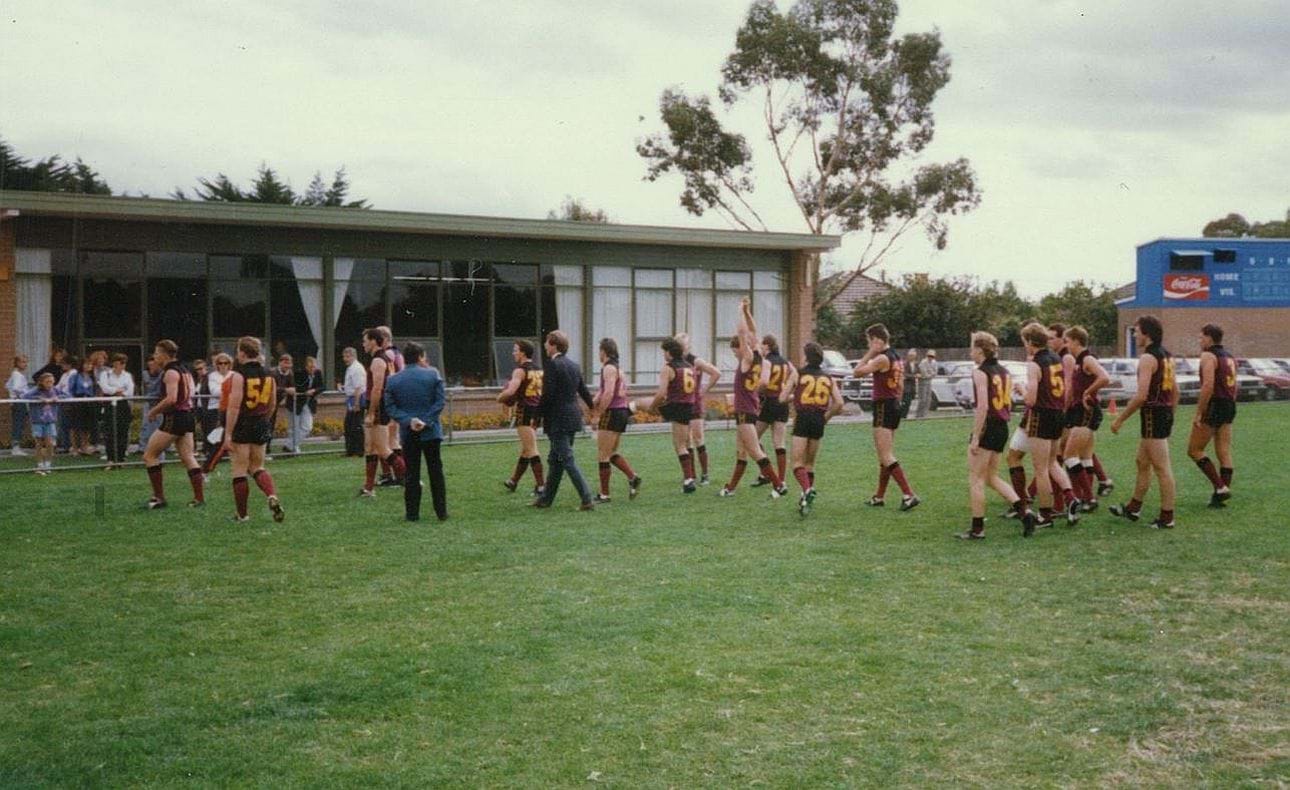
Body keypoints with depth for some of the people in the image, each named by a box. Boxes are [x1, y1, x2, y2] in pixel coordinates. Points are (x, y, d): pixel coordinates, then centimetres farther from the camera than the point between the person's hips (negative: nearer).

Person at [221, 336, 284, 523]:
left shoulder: (238, 375, -13)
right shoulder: (269, 375, 5)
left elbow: (234, 406, -17)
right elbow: (272, 405, 11)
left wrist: (228, 434, -16)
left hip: (242, 425, -5)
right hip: (262, 426, 6)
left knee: (240, 470, 5)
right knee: (258, 467, 17)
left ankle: (242, 513, 11)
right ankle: (273, 496, -8)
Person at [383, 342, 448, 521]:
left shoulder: (393, 380, 0)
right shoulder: (432, 374, -4)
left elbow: (390, 407, -5)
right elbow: (439, 402, -9)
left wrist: (408, 421, -12)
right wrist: (426, 421, -11)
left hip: (408, 433, 1)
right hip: (431, 432, -1)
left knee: (411, 474, 8)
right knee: (436, 472, 8)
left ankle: (412, 512, 8)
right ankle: (442, 512, 9)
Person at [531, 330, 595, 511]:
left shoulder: (553, 365, -14)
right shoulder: (573, 365, 11)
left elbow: (547, 395, -18)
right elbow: (583, 390, 20)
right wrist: (593, 408, 36)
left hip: (558, 421, -9)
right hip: (572, 418, 9)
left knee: (567, 460, -7)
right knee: (555, 460, 16)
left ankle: (587, 500, -11)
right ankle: (546, 498, 24)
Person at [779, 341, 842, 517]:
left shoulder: (797, 374, 1)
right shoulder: (828, 378, 10)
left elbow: (782, 398, -1)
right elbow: (838, 403, 2)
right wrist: (825, 417, 15)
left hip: (803, 419, -4)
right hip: (819, 421, 4)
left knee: (798, 463, -3)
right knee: (810, 462, 18)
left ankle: (807, 490, -28)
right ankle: (808, 496, 14)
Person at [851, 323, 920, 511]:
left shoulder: (882, 358, -16)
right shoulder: (897, 357, 13)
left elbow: (856, 372, -14)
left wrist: (869, 354, -10)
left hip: (883, 407, -10)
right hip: (895, 406, 10)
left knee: (887, 457, -9)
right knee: (884, 456, 16)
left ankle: (909, 495, -15)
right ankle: (879, 497, 24)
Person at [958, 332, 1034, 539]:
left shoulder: (980, 373, -13)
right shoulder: (1004, 372, 12)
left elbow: (982, 407, -20)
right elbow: (1009, 405, 14)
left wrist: (975, 438, -19)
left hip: (987, 427, -8)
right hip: (1002, 428, 8)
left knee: (976, 479, 2)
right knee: (992, 477, 18)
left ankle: (977, 528, 5)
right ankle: (1024, 511, 6)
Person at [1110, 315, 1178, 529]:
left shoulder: (1148, 358, -17)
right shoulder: (1166, 356, 12)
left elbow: (1141, 395, -22)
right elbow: (1175, 391, 18)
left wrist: (1120, 419, -15)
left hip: (1153, 415, -10)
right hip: (1165, 415, 10)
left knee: (1162, 469, -4)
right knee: (1142, 462, 20)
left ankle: (1167, 518, 2)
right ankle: (1133, 508, 31)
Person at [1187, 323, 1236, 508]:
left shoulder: (1208, 356, -11)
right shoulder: (1230, 357, 15)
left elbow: (1208, 386, -21)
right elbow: (1234, 386, 18)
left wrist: (1198, 413, -19)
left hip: (1213, 406, -9)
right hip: (1229, 406, 9)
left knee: (1194, 450, -1)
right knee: (1224, 452, 8)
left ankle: (1220, 487, -8)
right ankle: (1220, 496, 9)